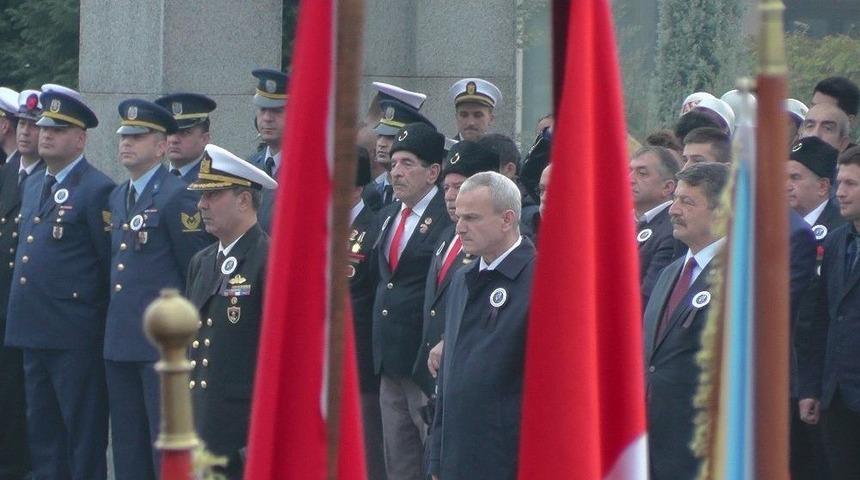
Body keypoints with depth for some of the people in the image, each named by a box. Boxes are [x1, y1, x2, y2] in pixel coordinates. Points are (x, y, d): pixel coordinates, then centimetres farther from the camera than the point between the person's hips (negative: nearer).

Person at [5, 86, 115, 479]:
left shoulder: (98, 190, -10)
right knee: (42, 431, 13)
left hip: (75, 337, -8)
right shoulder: (32, 186, 17)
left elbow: (112, 263, -11)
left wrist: (98, 315, -9)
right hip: (33, 330, 8)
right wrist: (24, 319, 18)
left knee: (83, 431, -2)